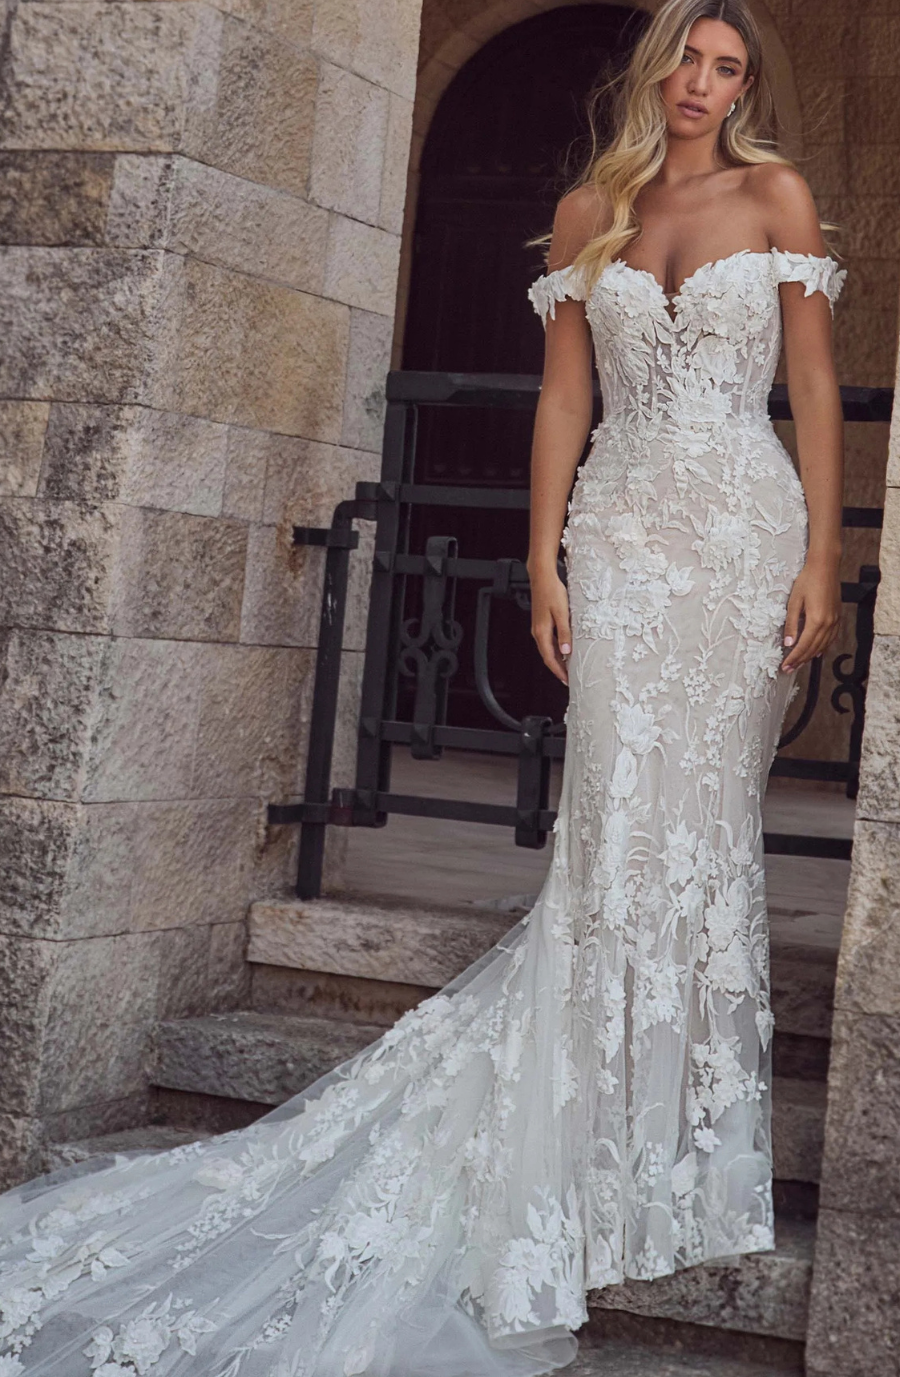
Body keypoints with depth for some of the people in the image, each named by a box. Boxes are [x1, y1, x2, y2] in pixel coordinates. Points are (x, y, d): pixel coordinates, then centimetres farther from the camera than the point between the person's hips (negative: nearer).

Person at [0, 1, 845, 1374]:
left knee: (707, 823, -1)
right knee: (619, 822, -7)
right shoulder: (587, 211, 12)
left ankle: (684, 1143, 10)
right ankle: (596, 1147, 0)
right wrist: (543, 564, 4)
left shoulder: (778, 196, 7)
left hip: (745, 524, -1)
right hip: (622, 528, 1)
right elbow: (564, 397, 11)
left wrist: (823, 555, -5)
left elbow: (816, 382, 3)